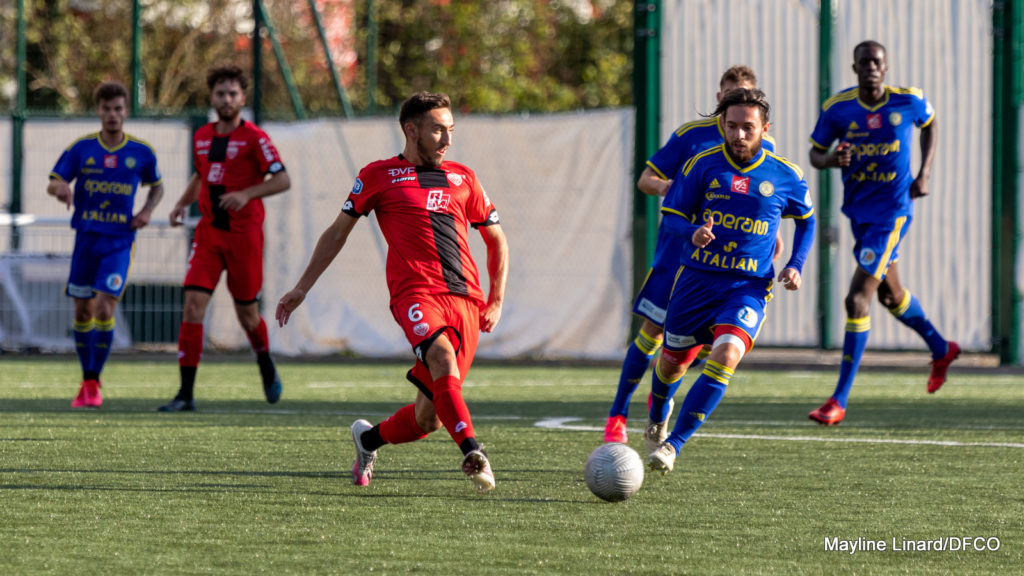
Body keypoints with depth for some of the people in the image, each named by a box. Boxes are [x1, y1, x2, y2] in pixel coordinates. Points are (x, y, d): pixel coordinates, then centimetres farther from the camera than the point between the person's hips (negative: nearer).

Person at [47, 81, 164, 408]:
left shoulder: (141, 153, 1)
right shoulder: (82, 148, 0)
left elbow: (156, 187, 17)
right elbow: (52, 184, 0)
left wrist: (148, 210, -3)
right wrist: (60, 188, -24)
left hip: (119, 242, -2)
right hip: (86, 237, 2)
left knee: (104, 309, -15)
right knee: (82, 312, 7)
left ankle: (93, 383, -3)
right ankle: (86, 381, 23)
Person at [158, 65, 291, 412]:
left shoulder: (254, 138, -8)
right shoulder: (201, 138, 9)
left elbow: (282, 180, -12)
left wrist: (247, 194, -26)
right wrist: (183, 204, 9)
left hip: (244, 233, -4)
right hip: (209, 232, 4)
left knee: (246, 311, 7)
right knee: (193, 303, -11)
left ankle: (266, 367, 40)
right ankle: (186, 394, -13)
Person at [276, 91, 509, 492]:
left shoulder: (463, 179, 20)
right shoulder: (380, 175, 12)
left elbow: (496, 240, 29)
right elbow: (338, 232, 19)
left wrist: (496, 301, 20)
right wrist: (302, 288, 16)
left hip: (466, 301, 4)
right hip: (416, 293, -4)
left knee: (429, 416, -1)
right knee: (442, 357, -35)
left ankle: (369, 439, 29)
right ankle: (472, 454, -46)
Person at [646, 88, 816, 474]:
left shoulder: (785, 176, 0)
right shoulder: (703, 165, -3)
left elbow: (806, 221, 17)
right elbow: (671, 217, 2)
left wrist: (795, 266, 2)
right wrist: (693, 233, -21)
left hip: (749, 286, -1)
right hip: (697, 279, 1)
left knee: (726, 355, -25)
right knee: (671, 361, 11)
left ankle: (674, 443, -19)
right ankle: (658, 413, 49)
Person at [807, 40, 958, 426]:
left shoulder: (909, 101, -10)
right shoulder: (837, 108, -6)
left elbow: (929, 124, 12)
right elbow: (815, 152, 4)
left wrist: (924, 174, 1)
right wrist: (830, 160, -20)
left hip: (893, 211, -5)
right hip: (859, 212, 5)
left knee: (857, 300, -14)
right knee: (890, 295, 22)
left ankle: (839, 401, -11)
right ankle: (940, 348, 52)